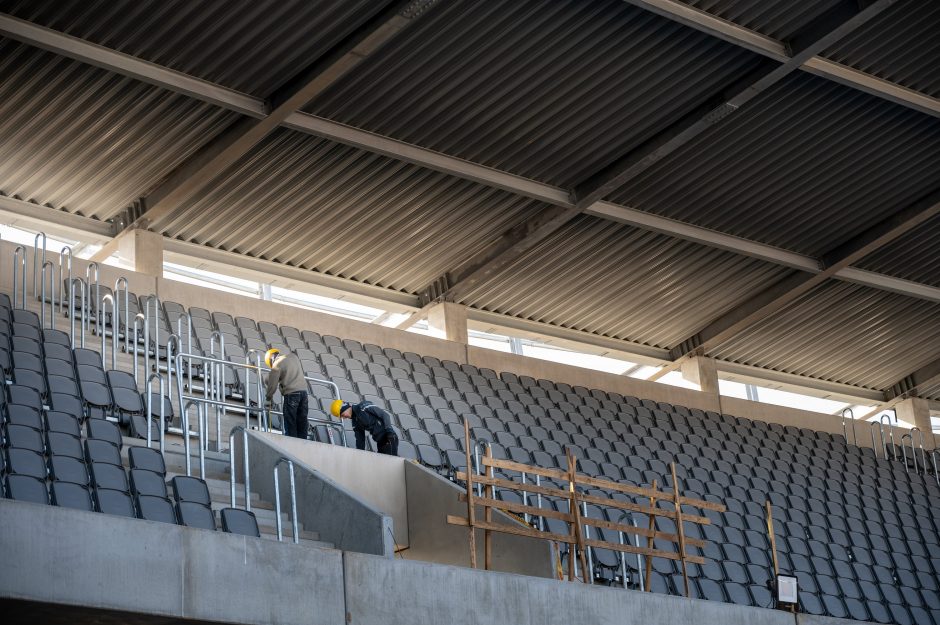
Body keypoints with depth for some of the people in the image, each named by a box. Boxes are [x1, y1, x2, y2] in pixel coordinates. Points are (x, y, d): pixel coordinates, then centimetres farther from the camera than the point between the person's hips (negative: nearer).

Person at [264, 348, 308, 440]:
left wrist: (267, 400, 8)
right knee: (302, 421, 9)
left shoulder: (277, 364, -5)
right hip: (303, 390, 6)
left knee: (290, 422, 0)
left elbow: (272, 384, -4)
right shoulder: (293, 356, 14)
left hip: (291, 393, -6)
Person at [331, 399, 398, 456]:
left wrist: (388, 429, -21)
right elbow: (360, 440, 18)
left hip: (389, 438, -9)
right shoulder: (355, 421, 15)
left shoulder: (364, 407, -10)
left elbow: (385, 415, -12)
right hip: (380, 442, 9)